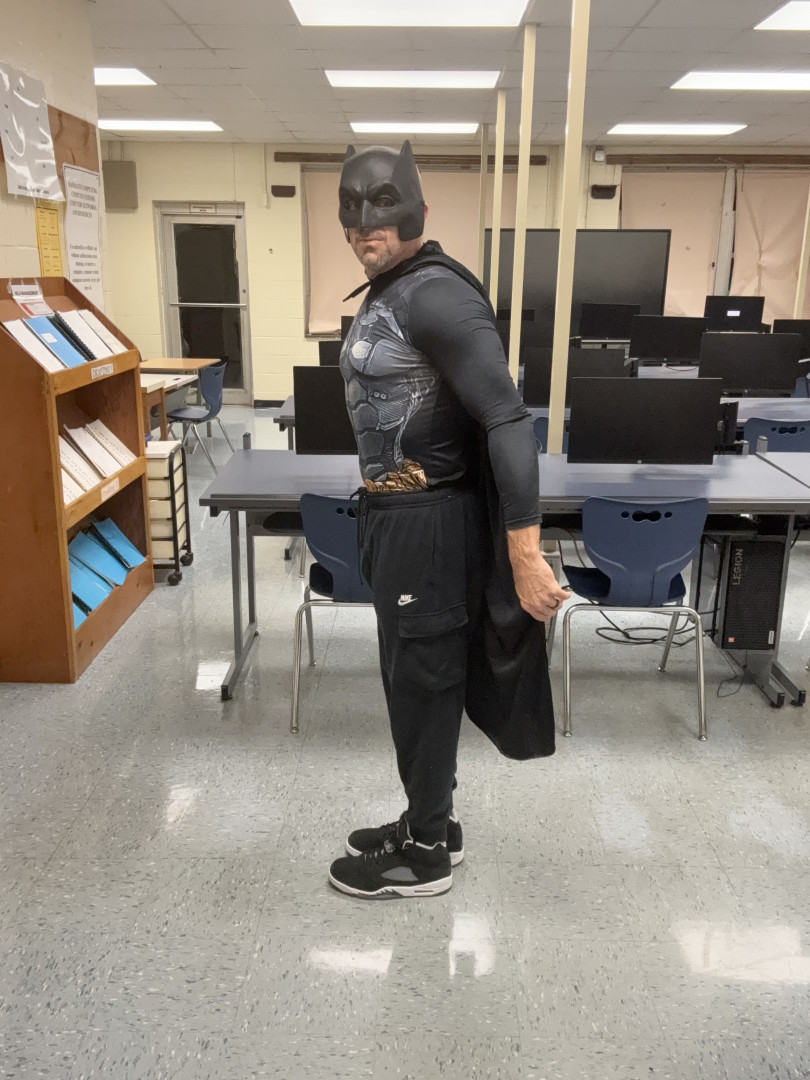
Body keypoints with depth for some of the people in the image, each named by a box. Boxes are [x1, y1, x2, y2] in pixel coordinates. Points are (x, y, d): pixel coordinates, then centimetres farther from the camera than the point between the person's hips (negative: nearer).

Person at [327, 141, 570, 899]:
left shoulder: (436, 294, -19)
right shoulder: (383, 296, 11)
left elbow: (507, 419, -25)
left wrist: (524, 552, -30)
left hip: (428, 520, -10)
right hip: (392, 512, 10)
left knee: (423, 683, 5)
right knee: (411, 678, 19)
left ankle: (426, 855, 25)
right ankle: (428, 823, 37)